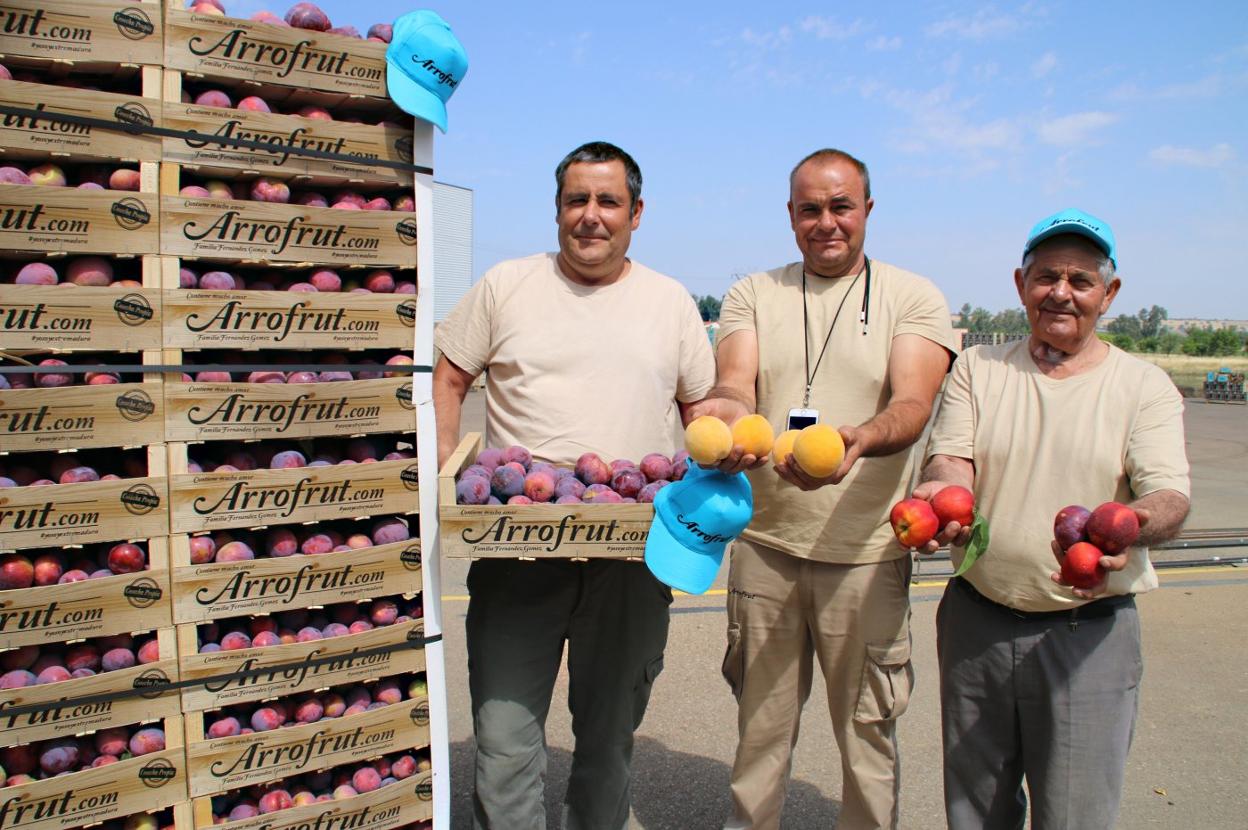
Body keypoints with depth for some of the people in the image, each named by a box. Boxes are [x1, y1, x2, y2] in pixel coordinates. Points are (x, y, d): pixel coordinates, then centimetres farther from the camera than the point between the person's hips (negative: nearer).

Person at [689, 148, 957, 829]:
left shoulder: (914, 298, 1)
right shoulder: (752, 294, 7)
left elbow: (913, 405, -14)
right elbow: (735, 383, -8)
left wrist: (859, 439, -36)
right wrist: (725, 410, -33)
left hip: (866, 551, -1)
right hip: (764, 542, 2)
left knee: (867, 729, 10)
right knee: (759, 722, 15)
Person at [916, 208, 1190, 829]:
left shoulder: (1145, 387, 2)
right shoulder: (977, 368, 6)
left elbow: (1169, 499, -10)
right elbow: (951, 458, -5)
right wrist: (941, 489, -30)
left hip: (1090, 633, -1)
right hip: (976, 620, 2)